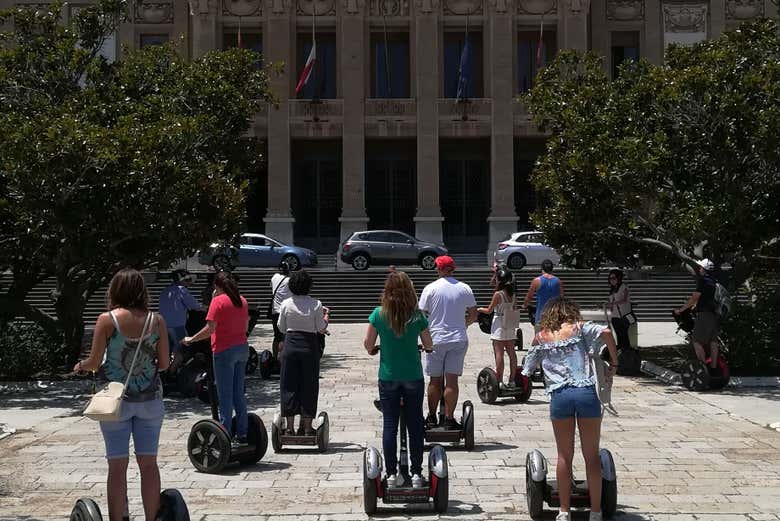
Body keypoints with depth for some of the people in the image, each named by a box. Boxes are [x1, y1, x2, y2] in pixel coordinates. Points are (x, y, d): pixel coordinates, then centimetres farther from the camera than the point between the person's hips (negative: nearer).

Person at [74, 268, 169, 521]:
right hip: (150, 399, 2)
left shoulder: (107, 320, -8)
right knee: (149, 464, 10)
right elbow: (164, 364, 0)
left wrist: (80, 365, 16)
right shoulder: (157, 320, -3)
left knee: (117, 465, 6)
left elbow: (94, 363, -6)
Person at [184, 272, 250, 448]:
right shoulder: (242, 301, 10)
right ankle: (242, 435, 15)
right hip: (242, 348, 7)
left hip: (224, 350, -7)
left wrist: (191, 339, -6)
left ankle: (225, 436, -1)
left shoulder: (218, 301, -11)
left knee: (225, 395, -3)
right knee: (239, 394, 12)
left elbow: (210, 329, -17)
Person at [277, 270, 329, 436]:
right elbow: (322, 329, -2)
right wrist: (326, 315, 15)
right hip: (310, 346, -1)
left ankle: (290, 427, 9)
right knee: (309, 385, 8)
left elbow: (281, 328, 5)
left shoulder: (286, 304, -3)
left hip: (290, 344, 1)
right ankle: (307, 427, 11)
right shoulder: (316, 304, -6)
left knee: (289, 385, 8)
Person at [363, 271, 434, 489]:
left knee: (389, 425, 6)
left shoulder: (378, 314, -8)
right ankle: (416, 474, 13)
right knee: (415, 425, 9)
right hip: (413, 377, 0)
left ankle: (392, 474, 9)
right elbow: (429, 346, 2)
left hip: (388, 377, 0)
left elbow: (368, 345, -2)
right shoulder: (417, 316, -7)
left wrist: (375, 349, 20)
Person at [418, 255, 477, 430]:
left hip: (436, 339, -1)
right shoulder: (464, 288, 2)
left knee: (435, 380, 9)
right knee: (452, 380, 1)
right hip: (458, 340, 1)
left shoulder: (431, 288, -5)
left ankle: (432, 417, 19)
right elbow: (473, 315, 7)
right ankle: (449, 419, 1)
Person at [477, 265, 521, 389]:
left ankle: (500, 381, -4)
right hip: (511, 328, 6)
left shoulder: (498, 294, -13)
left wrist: (479, 309, 13)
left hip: (499, 329, -6)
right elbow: (514, 310, 9)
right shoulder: (513, 295, 4)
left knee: (499, 354, -3)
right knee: (511, 353, 10)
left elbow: (489, 310, -6)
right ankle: (512, 380, 15)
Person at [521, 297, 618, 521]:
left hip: (559, 395, 1)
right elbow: (606, 332, -8)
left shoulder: (540, 337, 14)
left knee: (564, 456, 11)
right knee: (592, 455, 8)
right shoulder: (579, 327, 10)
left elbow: (526, 370, 17)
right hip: (586, 392, -1)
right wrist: (614, 363, 2)